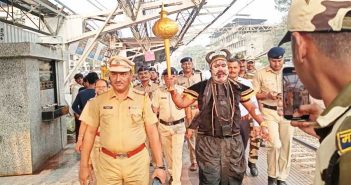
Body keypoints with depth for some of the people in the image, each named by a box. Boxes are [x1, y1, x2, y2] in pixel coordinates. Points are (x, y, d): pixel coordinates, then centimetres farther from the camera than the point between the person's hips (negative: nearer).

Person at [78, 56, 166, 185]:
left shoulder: (142, 98, -4)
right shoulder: (99, 100, 0)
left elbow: (152, 132, -4)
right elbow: (90, 132, 5)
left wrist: (160, 165, -6)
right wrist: (84, 165, 3)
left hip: (137, 161, -1)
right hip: (107, 162, 1)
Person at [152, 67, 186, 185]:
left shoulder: (182, 90, -4)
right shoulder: (159, 91, -1)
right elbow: (154, 110, 4)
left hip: (178, 126, -2)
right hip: (163, 126, 2)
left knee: (177, 154, -4)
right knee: (167, 153, 16)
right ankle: (172, 174, 36)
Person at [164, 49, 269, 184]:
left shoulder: (237, 87, 2)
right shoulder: (201, 87, -4)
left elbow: (251, 108, 9)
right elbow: (181, 103, -2)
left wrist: (262, 124, -2)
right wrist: (172, 88, -16)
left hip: (233, 141, 3)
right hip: (208, 142, -2)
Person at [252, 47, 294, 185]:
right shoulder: (261, 73, 1)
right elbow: (253, 94, 2)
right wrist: (267, 95, -14)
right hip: (269, 112, -2)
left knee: (286, 145, 6)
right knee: (275, 144, -10)